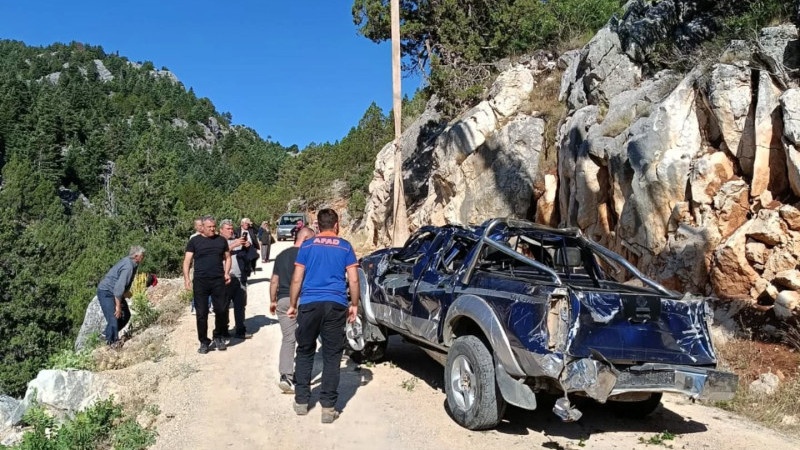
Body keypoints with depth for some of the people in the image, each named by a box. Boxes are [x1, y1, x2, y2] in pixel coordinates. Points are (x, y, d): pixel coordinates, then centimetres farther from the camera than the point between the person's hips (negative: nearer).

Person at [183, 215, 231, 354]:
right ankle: (204, 341, 15)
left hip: (218, 281, 2)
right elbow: (187, 261, 2)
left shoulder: (221, 240, 11)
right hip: (200, 281, -2)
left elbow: (227, 257, 18)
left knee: (221, 310, 2)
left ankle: (218, 337, 23)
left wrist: (227, 272, 2)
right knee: (201, 313, 3)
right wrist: (186, 278, -9)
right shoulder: (194, 241, 4)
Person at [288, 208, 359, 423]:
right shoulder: (345, 247, 7)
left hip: (309, 304, 1)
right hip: (335, 305, -1)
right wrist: (354, 305, 12)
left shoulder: (307, 246, 8)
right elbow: (353, 280, 2)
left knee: (304, 352, 16)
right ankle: (328, 407, 4)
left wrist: (292, 305, 14)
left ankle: (301, 401, 21)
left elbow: (297, 279, 5)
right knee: (332, 356, 4)